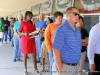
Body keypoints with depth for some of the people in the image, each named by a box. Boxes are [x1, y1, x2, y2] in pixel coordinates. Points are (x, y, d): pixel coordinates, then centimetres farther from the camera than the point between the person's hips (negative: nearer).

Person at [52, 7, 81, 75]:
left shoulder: (78, 31, 9)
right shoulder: (61, 29, -12)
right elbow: (56, 50, -18)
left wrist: (77, 64, 11)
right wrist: (60, 69, -19)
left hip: (76, 67, 7)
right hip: (64, 67, -7)